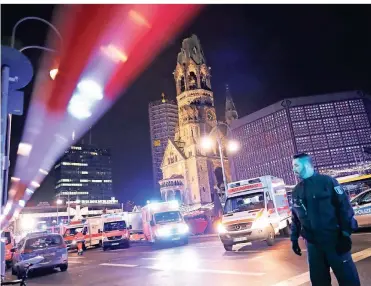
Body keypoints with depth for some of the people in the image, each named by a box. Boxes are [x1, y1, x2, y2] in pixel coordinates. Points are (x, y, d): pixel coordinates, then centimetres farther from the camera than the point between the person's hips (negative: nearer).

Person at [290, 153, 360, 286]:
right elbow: (295, 217, 14)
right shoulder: (296, 191, 9)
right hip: (312, 243, 5)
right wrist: (294, 238, 13)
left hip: (334, 239, -5)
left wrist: (346, 234, -14)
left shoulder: (327, 181, -6)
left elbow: (344, 206, -10)